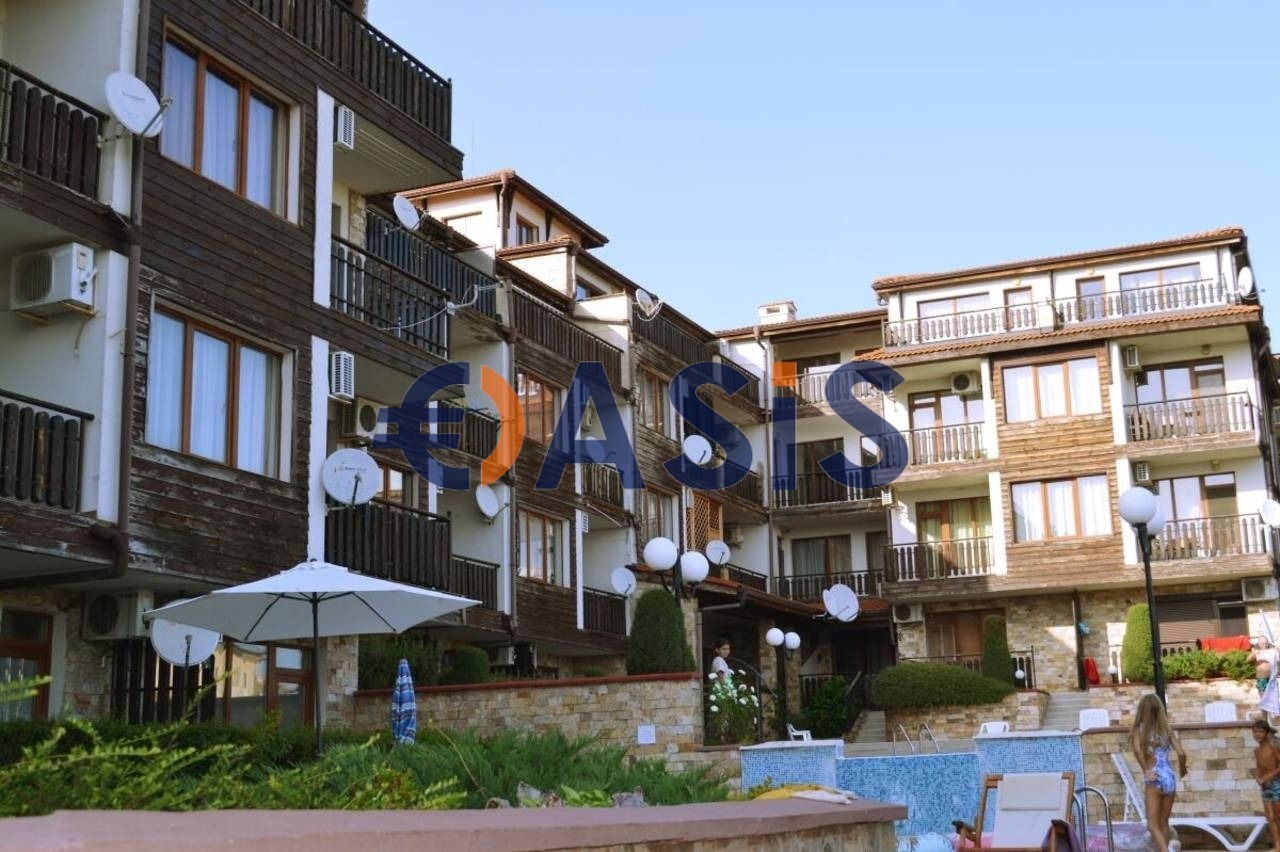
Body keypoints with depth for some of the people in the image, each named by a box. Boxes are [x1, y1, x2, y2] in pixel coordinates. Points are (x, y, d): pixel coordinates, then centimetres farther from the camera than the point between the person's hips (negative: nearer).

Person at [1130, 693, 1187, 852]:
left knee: (1153, 825, -1)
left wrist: (1146, 771, -13)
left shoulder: (1140, 729, -3)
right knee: (1163, 823, 18)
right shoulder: (1166, 730, 6)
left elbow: (1137, 750, -22)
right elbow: (1181, 754, -1)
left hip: (1155, 780, -4)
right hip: (1170, 778, 4)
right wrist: (1182, 769, 18)